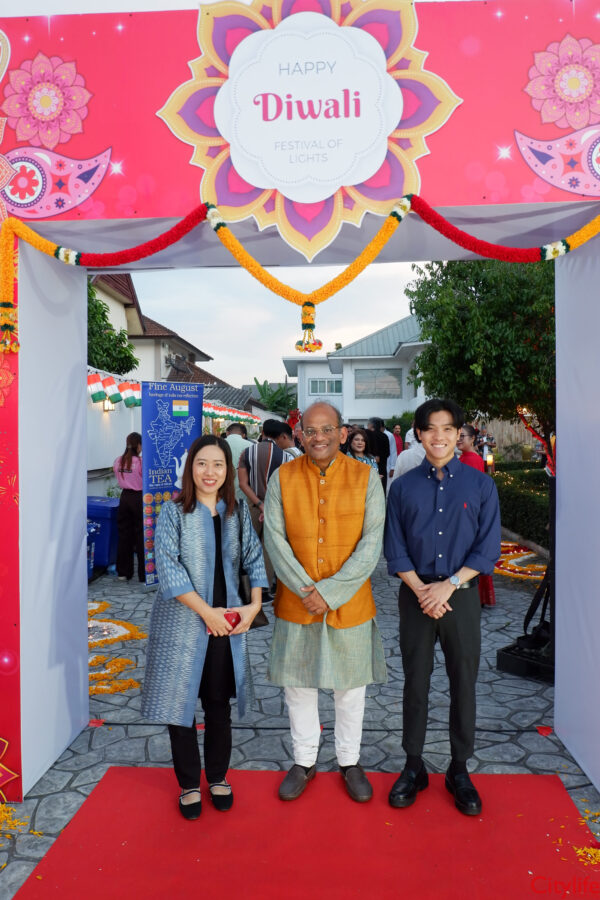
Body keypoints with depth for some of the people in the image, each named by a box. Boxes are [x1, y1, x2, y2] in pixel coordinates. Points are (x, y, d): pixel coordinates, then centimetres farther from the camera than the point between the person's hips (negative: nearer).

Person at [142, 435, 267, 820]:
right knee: (181, 702, 8)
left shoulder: (238, 513, 4)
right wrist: (207, 612, -16)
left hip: (227, 623, 3)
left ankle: (218, 777, 34)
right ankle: (189, 783, 28)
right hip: (183, 622, -2)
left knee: (219, 704, 13)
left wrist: (254, 605, -8)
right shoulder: (173, 512, -7)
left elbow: (255, 559, 6)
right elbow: (168, 569, -13)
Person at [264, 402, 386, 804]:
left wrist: (329, 592, -17)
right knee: (298, 682, 14)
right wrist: (306, 590, -16)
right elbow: (275, 539, -7)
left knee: (350, 684, 14)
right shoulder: (281, 478, -3)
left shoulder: (366, 478, -7)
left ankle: (350, 761, 36)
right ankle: (304, 761, 36)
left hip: (350, 602, -1)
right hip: (296, 602, 1)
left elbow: (371, 544, -11)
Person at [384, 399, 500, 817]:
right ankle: (414, 765, 26)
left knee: (464, 683, 8)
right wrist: (422, 591, -11)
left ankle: (460, 770, 26)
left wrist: (448, 585, -13)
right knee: (416, 681, 10)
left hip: (462, 594, 0)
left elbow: (488, 547, -4)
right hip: (416, 594, 1)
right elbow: (395, 548, 1)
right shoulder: (404, 487, 2)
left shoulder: (480, 484, -1)